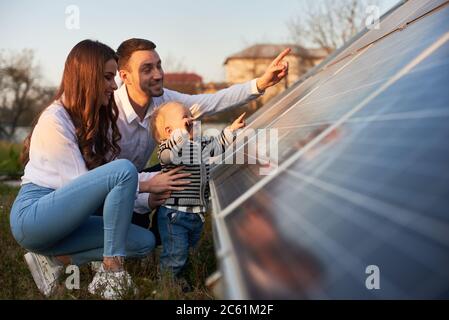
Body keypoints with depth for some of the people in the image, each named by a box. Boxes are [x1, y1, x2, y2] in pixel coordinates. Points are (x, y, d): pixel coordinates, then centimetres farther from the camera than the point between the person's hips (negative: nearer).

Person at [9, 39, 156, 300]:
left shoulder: (101, 119, 12)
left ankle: (53, 258, -3)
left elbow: (101, 181, 4)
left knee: (144, 241, -8)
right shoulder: (55, 120, -13)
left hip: (66, 218, 9)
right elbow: (79, 181, -16)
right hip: (33, 215, -9)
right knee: (124, 170, -26)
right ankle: (111, 271, -21)